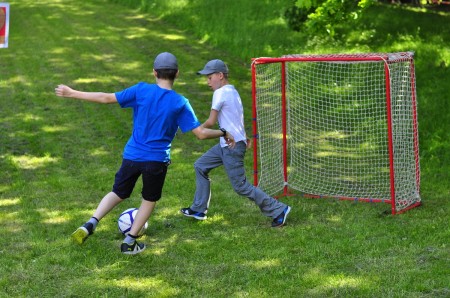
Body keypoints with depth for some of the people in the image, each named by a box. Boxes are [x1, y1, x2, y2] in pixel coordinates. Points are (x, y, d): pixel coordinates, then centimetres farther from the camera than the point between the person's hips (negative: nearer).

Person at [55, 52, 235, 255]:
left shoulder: (141, 90, -6)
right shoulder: (180, 103, -8)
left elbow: (107, 98, -5)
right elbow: (201, 133, -9)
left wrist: (72, 93, 3)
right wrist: (223, 134, 10)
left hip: (132, 155, 2)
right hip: (157, 160, -2)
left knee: (118, 194, 19)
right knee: (150, 200, 20)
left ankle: (90, 224, 0)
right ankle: (129, 242, 21)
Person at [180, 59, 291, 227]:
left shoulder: (220, 93, -14)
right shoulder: (233, 91, 15)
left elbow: (211, 122, -13)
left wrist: (199, 128, 4)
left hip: (232, 146, -10)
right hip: (226, 144, 10)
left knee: (240, 186, -6)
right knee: (200, 166, 17)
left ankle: (278, 210, -1)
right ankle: (198, 209, 23)